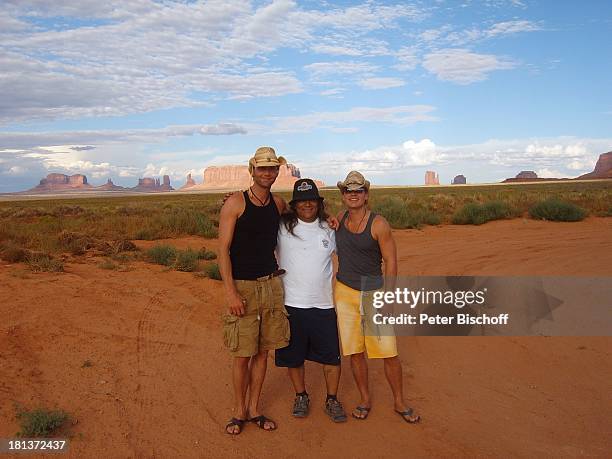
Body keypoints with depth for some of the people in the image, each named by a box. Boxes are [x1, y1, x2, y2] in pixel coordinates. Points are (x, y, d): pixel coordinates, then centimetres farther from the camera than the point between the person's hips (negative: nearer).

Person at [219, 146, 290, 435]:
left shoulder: (279, 203, 7)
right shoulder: (235, 203, -9)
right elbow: (223, 249, -11)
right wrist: (231, 292, -17)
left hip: (271, 284, 5)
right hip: (243, 286, -5)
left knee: (263, 351, 11)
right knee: (242, 354, 2)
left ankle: (254, 410, 27)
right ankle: (239, 412, 22)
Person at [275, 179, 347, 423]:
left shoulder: (329, 229, 6)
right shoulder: (282, 227, -3)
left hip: (324, 304, 2)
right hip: (291, 303, -1)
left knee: (331, 355, 9)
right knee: (293, 355, 12)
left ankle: (332, 400, 29)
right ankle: (301, 396, 34)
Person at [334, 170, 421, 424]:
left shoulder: (378, 224, -11)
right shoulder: (340, 218, 4)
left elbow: (391, 263, -9)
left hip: (374, 292, -4)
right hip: (344, 292, 4)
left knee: (389, 352, 0)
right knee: (354, 351, 9)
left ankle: (399, 402, 22)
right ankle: (365, 400, 27)